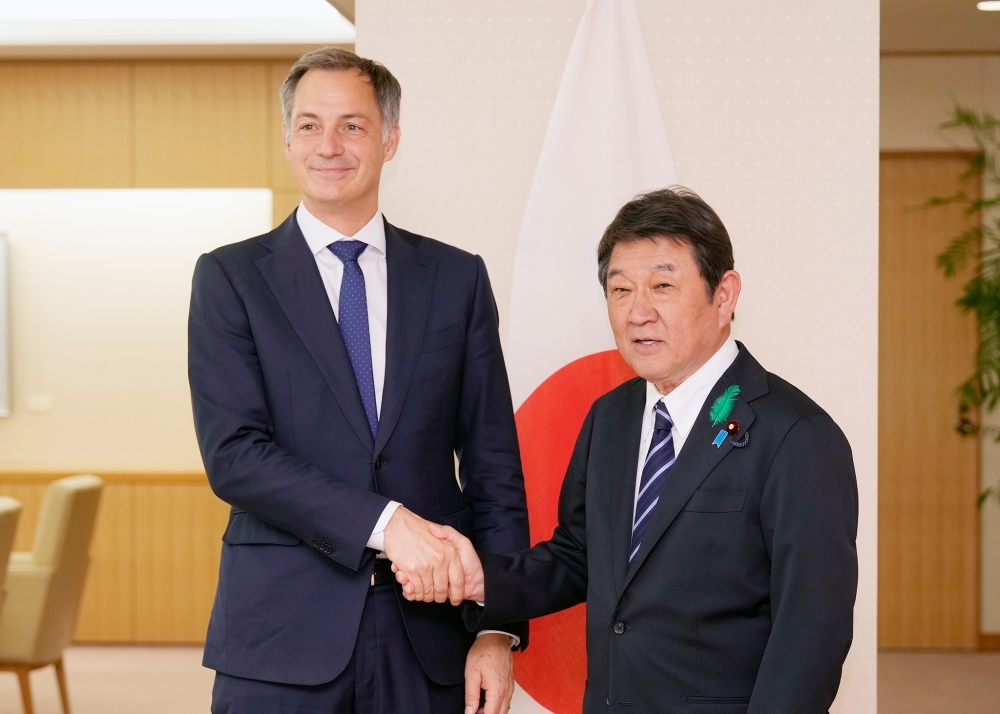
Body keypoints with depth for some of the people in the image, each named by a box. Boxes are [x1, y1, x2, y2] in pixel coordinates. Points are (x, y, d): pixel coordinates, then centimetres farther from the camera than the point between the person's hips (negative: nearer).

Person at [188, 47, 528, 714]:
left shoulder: (457, 278, 7)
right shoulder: (231, 277, 2)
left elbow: (493, 462, 6)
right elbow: (233, 453, -9)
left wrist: (500, 628, -3)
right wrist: (387, 524, -19)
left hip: (430, 636, 2)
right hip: (283, 634, -2)